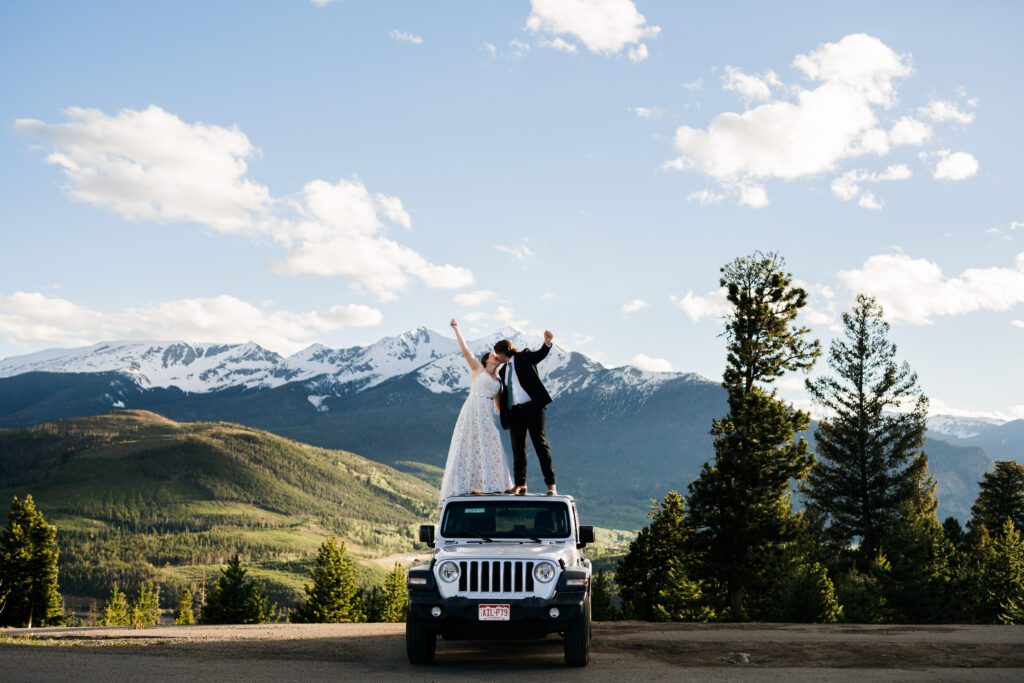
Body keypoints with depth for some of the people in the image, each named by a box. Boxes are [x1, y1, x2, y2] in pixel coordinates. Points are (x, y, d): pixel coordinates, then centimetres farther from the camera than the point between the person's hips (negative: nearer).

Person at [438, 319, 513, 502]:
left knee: (489, 449, 1)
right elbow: (465, 351, -1)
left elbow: (499, 406, 23)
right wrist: (456, 329, -6)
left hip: (487, 416, 6)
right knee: (470, 446, -8)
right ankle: (464, 486, -8)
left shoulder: (497, 382, 22)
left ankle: (488, 485, 4)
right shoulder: (478, 369, 9)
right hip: (473, 411, -5)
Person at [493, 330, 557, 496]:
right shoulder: (503, 370, 20)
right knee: (518, 448, 7)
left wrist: (547, 342, -30)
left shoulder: (524, 357, 4)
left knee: (540, 443, -7)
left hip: (532, 406, -6)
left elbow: (540, 354, -13)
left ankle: (551, 484, -7)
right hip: (514, 410, 6)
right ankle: (520, 484, 14)